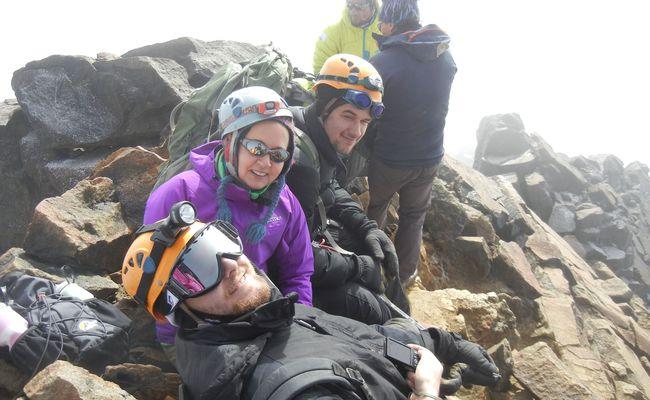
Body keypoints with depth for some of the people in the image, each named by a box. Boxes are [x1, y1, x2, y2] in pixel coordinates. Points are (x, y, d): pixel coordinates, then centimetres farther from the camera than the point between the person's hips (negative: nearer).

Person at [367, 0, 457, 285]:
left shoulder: (382, 62, -23)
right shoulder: (446, 58, -5)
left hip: (389, 158, -3)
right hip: (429, 157, 3)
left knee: (375, 209, 23)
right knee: (413, 216, 23)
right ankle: (404, 274, 32)